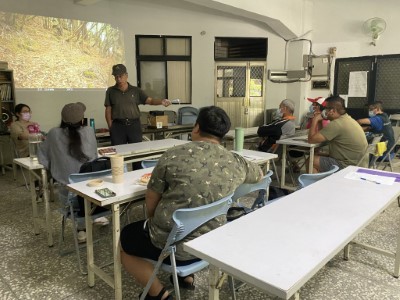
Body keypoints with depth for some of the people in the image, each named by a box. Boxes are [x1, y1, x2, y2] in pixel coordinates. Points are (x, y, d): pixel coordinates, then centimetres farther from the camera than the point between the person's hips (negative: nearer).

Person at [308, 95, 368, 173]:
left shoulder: (336, 124, -21)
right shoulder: (348, 119, 10)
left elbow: (311, 139, -19)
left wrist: (315, 120, -7)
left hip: (348, 166, -10)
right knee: (319, 156, 18)